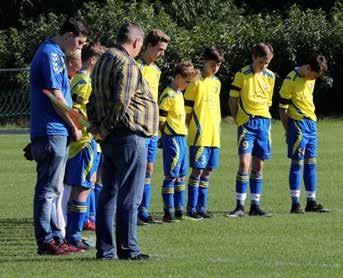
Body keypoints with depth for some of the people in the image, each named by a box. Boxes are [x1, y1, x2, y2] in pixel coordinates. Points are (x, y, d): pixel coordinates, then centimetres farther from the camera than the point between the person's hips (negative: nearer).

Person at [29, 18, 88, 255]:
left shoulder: (56, 54, 18)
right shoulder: (50, 55, -13)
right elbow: (56, 97, -16)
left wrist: (72, 124, 15)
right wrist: (74, 128, -8)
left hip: (57, 132, 10)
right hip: (51, 132, -10)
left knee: (53, 190, 13)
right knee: (48, 189, -7)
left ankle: (55, 238, 17)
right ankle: (46, 241, -5)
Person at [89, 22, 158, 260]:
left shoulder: (103, 62, 15)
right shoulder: (127, 64, -14)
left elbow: (94, 100, 17)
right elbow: (121, 103, -22)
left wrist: (96, 127, 7)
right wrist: (106, 129, -10)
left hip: (110, 140, 9)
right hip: (129, 137, -9)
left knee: (108, 194, 10)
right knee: (129, 196, -4)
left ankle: (105, 249, 12)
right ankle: (127, 249, -3)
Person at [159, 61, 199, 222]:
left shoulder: (179, 94, 15)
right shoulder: (169, 95, -14)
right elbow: (160, 120, -16)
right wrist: (168, 136, -10)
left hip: (181, 138, 9)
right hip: (172, 139, -9)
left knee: (181, 175, 12)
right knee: (171, 176, -7)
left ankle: (179, 210, 18)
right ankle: (168, 212, -5)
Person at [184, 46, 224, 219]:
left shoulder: (217, 83, 15)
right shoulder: (196, 82, -6)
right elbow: (187, 110, -6)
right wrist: (189, 131, -9)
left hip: (214, 136, 6)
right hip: (199, 135, -6)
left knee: (207, 171, 7)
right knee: (198, 169, -7)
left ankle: (201, 207, 12)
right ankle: (192, 208, -2)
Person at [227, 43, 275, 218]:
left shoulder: (270, 76, 9)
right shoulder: (242, 75, -4)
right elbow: (232, 100, 2)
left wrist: (263, 120, 12)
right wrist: (237, 120, -1)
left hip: (264, 122, 4)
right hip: (246, 123, -4)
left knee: (259, 166, 7)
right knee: (244, 163, -13)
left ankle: (255, 205, 13)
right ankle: (240, 206, -11)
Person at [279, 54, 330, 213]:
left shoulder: (311, 79, 11)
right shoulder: (291, 80, -13)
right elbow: (283, 108, -10)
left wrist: (311, 121, 18)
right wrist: (287, 130, -10)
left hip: (311, 123, 8)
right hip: (297, 124, -8)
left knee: (311, 164, 8)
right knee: (297, 163, -7)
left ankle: (311, 203, 12)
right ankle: (295, 203, -5)